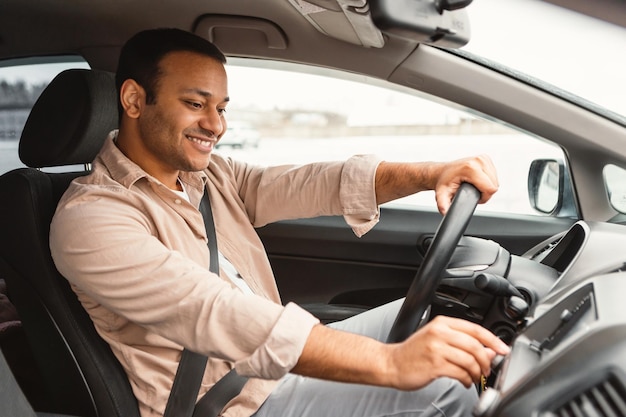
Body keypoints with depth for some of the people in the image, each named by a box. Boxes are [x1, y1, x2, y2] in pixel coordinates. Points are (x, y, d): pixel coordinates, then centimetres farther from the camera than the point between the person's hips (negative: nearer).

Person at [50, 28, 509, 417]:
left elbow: (309, 185, -5)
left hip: (282, 360, 8)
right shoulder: (90, 219, -21)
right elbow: (213, 314, -34)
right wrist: (389, 362, -42)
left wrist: (431, 174, -22)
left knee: (419, 315, 7)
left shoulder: (210, 174, 5)